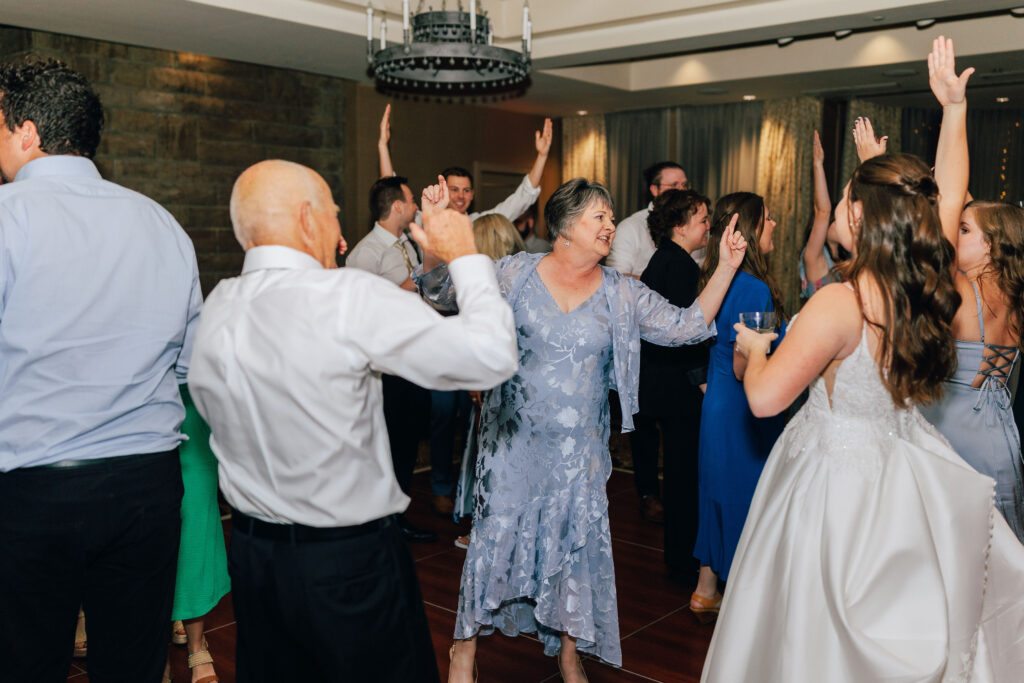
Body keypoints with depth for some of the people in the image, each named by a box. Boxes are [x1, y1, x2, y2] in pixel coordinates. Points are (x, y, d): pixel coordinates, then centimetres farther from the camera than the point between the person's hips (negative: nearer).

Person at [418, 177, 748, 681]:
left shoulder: (621, 294, 1)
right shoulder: (517, 273, -4)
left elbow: (687, 326, 2)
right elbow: (438, 289, -3)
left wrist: (725, 269, -6)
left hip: (579, 448, 2)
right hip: (513, 438, -2)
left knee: (576, 540, 10)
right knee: (497, 532, 6)